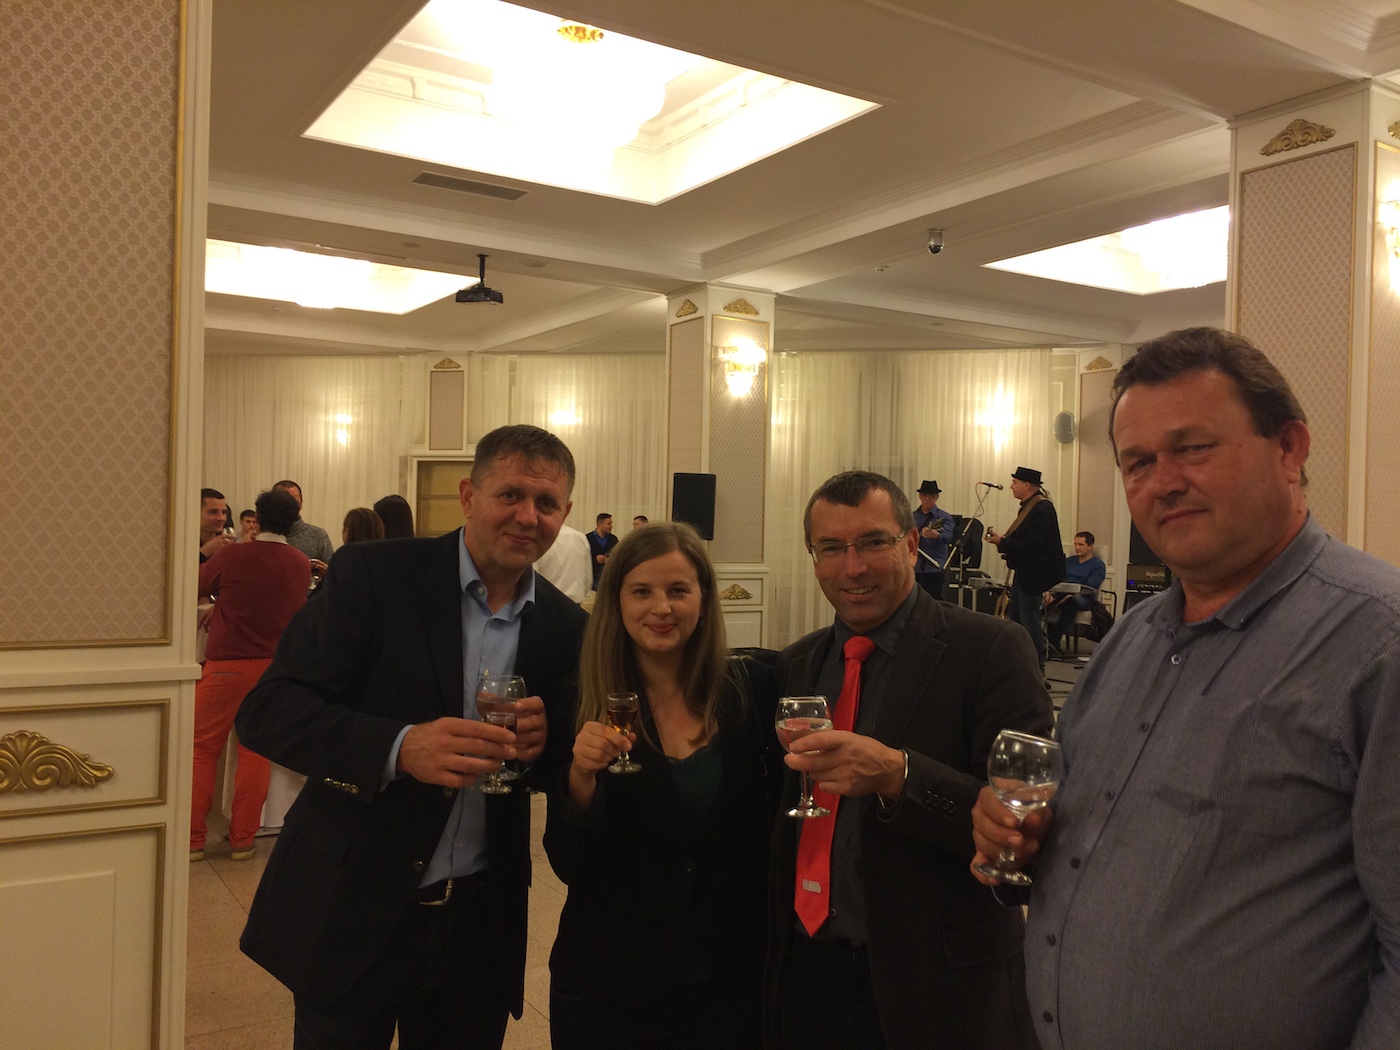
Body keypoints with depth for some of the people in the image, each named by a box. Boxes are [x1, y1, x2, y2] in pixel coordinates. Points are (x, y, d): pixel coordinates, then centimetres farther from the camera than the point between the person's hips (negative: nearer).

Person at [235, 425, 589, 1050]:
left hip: (480, 923, 3)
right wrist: (400, 746, -31)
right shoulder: (373, 575, -11)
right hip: (351, 915, -3)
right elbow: (267, 712, -15)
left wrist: (544, 741, -16)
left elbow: (563, 765, 8)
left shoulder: (565, 627, 0)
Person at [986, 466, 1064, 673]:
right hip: (1024, 572, 11)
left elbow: (1032, 545, -25)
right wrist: (1002, 540, 3)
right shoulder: (1029, 506, 12)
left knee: (1030, 621, -4)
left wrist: (1002, 542, -19)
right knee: (1015, 617, 16)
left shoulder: (1041, 509, -20)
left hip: (1034, 574, -11)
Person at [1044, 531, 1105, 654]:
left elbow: (1090, 588, -10)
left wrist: (1069, 596, -24)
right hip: (1061, 595, 5)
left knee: (1072, 601, -41)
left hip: (1084, 599, -5)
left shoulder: (1098, 564, 4)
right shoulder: (1069, 561, 23)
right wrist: (1049, 593, -10)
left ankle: (1054, 640, -40)